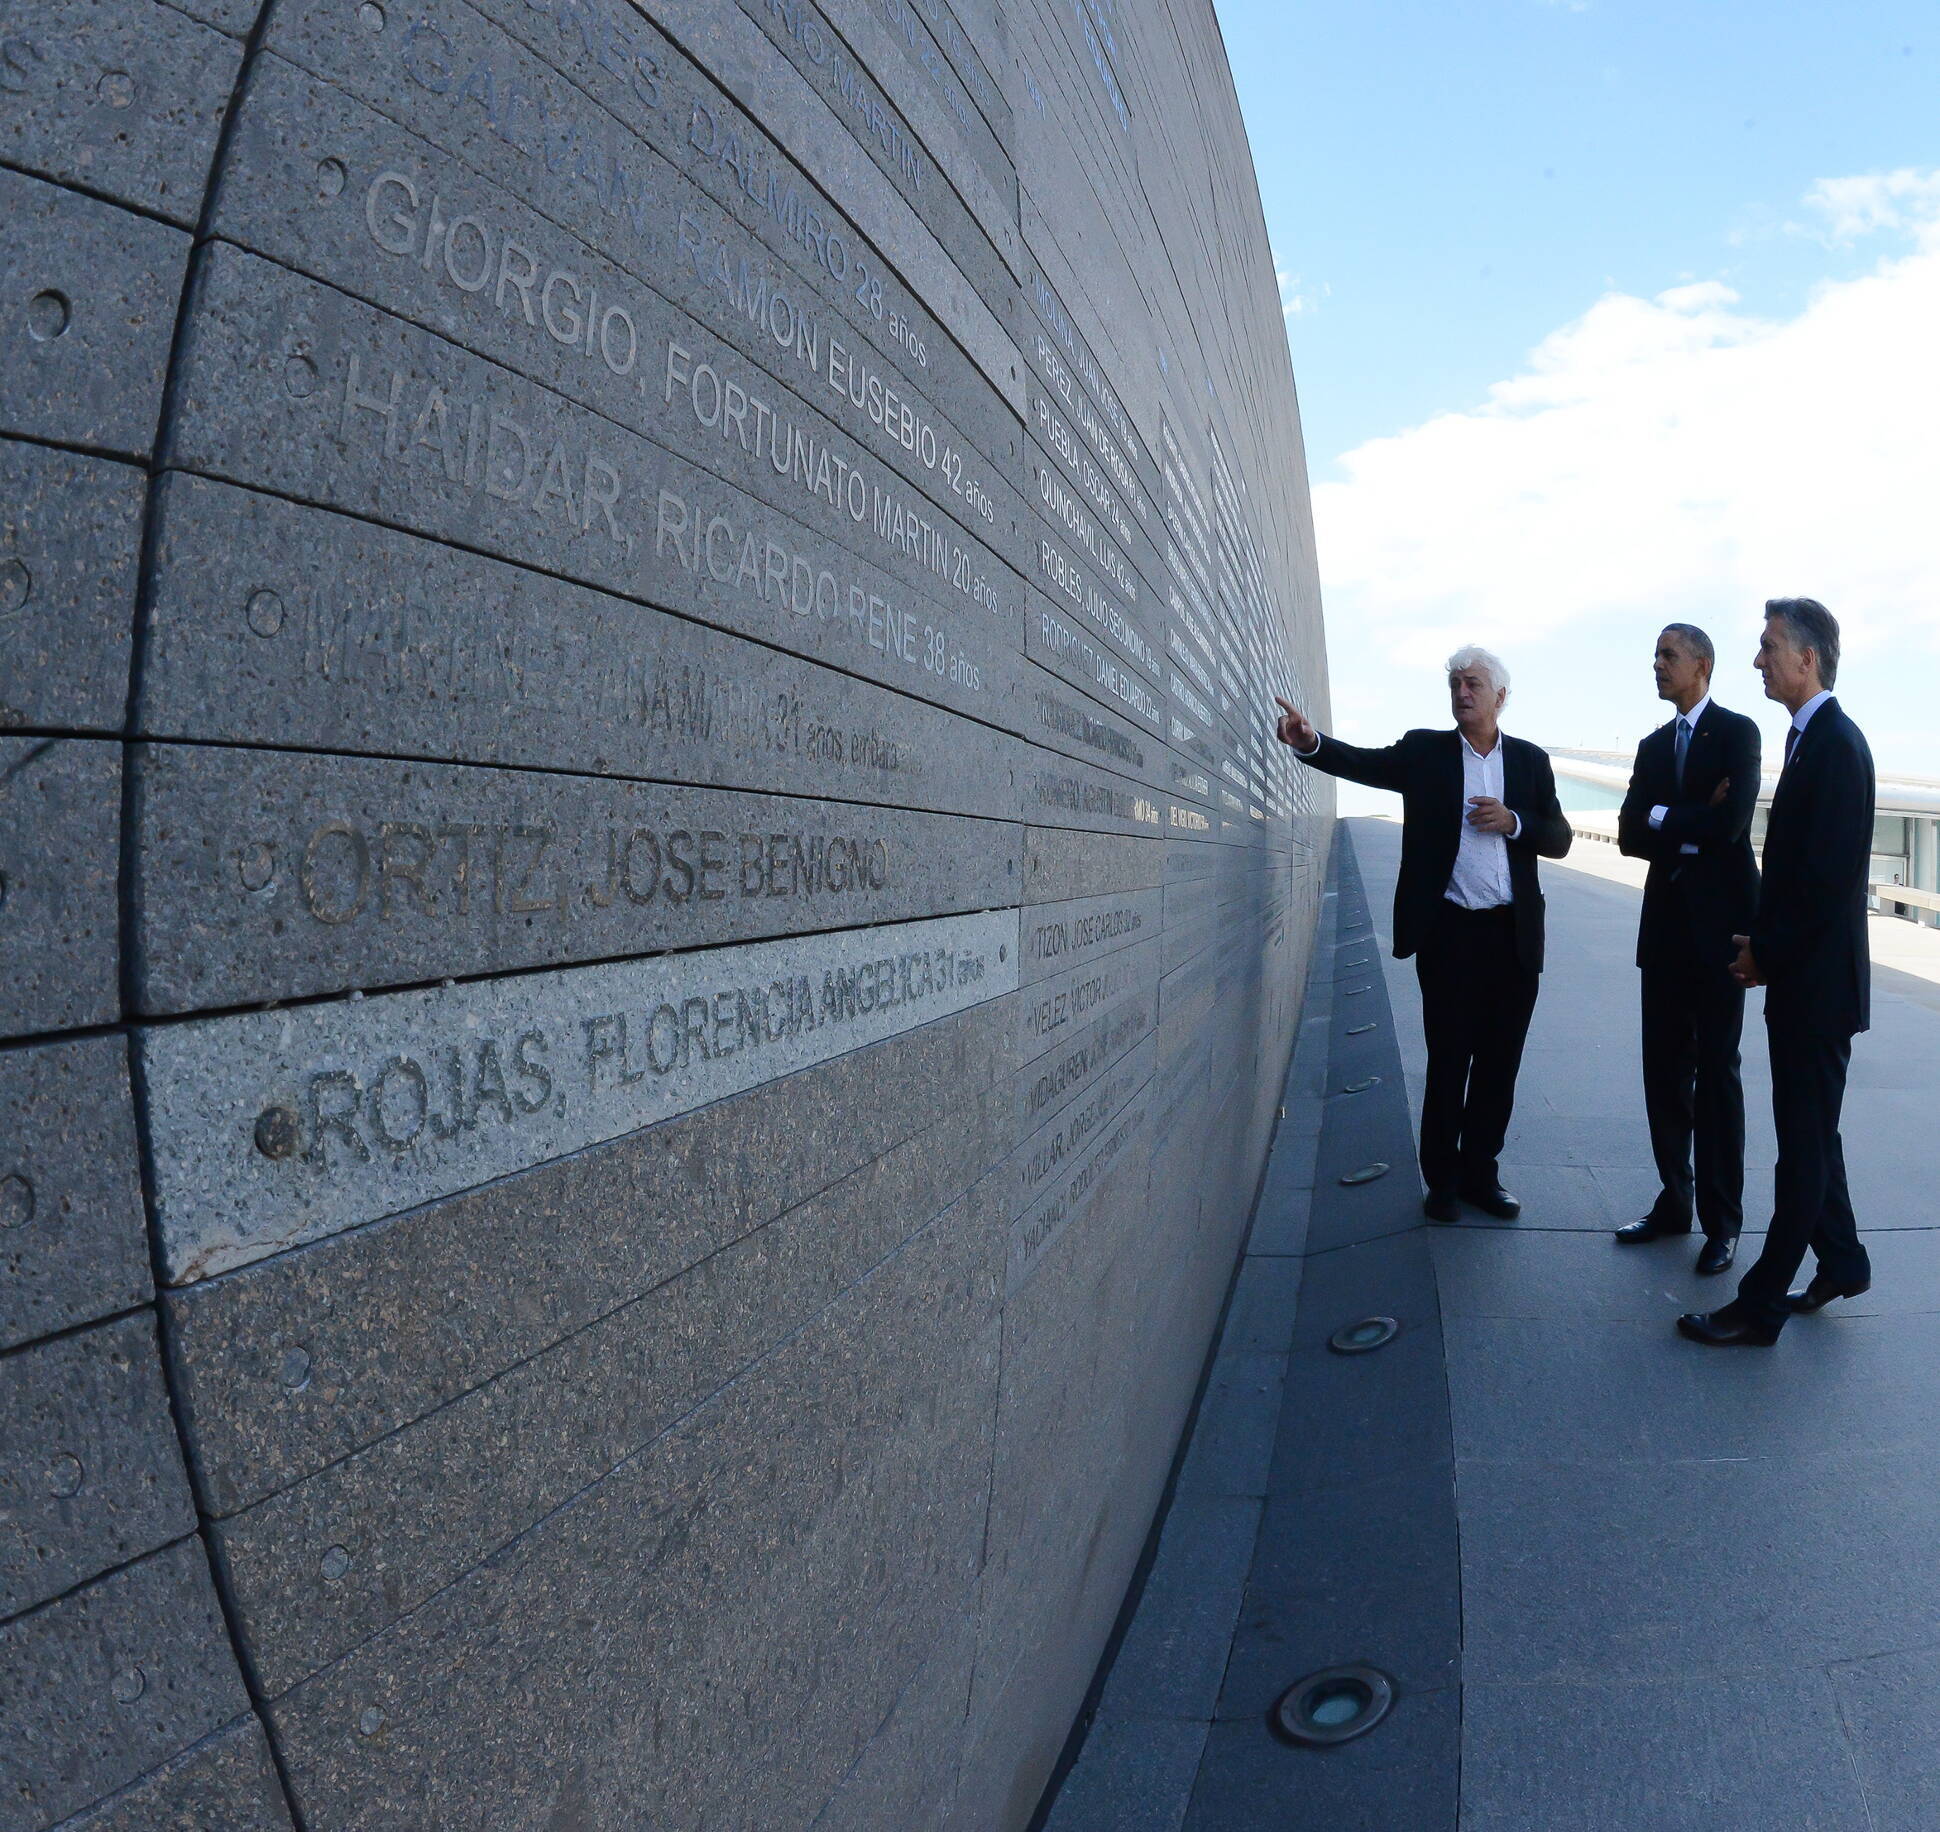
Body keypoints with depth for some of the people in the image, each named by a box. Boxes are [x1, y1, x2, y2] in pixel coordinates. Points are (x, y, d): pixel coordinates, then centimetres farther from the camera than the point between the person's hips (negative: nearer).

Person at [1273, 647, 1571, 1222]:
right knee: (1447, 1061, 3)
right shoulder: (1424, 751, 4)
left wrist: (1513, 822, -11)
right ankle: (1442, 1180, 16)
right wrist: (1310, 742, -31)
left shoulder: (1530, 760, 9)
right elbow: (1364, 763, -12)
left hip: (1512, 936, 3)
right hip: (1447, 931, -2)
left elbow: (1559, 839, 9)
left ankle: (1480, 1174, 22)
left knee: (1498, 1064, 9)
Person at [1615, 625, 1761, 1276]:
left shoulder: (1737, 733, -4)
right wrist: (1694, 827, -10)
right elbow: (1629, 835, 3)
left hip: (1718, 926, -6)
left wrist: (1663, 820, -6)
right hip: (1665, 926, 6)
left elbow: (1730, 824, -19)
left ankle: (1722, 1221, 10)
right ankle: (1674, 1201, 19)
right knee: (1665, 1070, 8)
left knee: (1716, 1073, 1)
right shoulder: (1653, 746, 14)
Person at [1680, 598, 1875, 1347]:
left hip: (1817, 981, -9)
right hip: (1798, 978, 9)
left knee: (1804, 1144, -1)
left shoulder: (1836, 744, -18)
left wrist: (1769, 954, -14)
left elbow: (1832, 877, -23)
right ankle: (1842, 1261, 34)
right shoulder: (1810, 738, 11)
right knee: (1809, 1134, 19)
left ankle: (1760, 1306, 6)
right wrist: (1764, 944, 6)